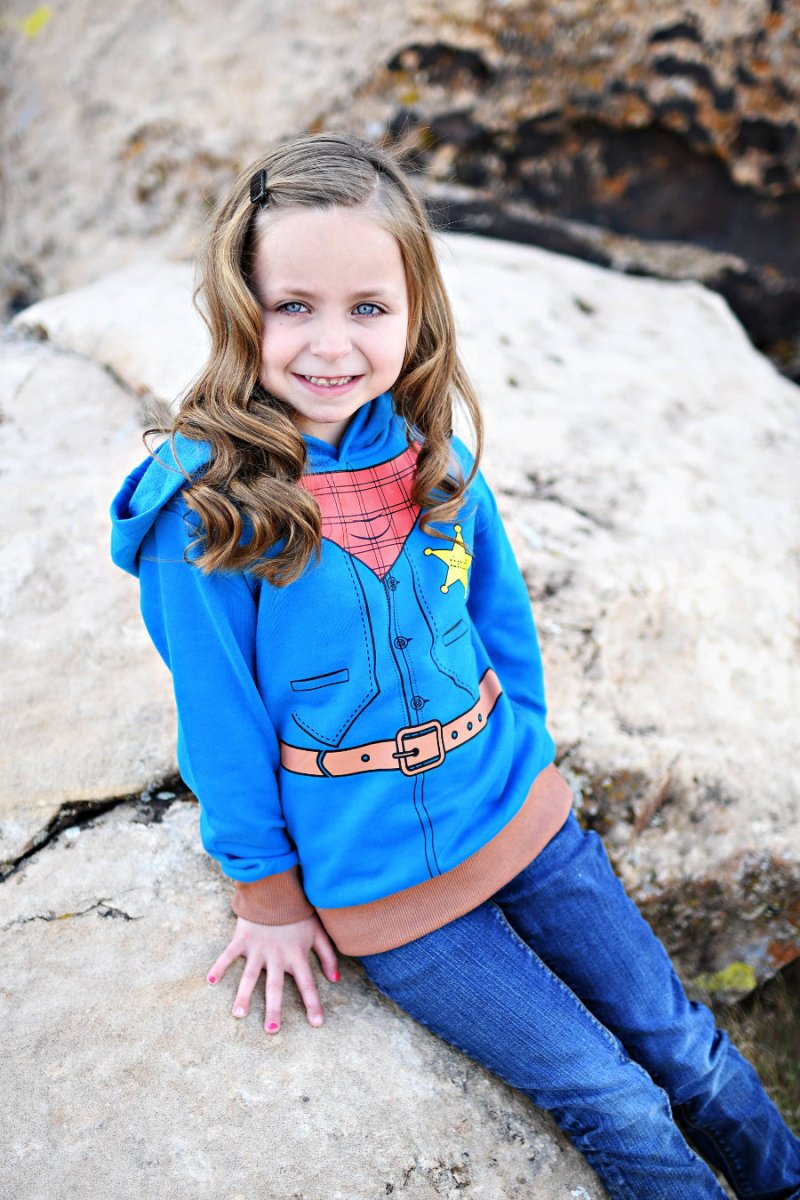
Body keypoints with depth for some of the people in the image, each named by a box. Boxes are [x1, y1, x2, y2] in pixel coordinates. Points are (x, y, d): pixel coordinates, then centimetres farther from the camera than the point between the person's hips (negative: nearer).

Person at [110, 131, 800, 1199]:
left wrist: (528, 755, 12)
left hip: (520, 812, 4)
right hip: (377, 882, -4)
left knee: (685, 1050, 13)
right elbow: (221, 720, -11)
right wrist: (270, 897, -3)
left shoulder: (431, 449, -5)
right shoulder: (201, 509, -19)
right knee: (614, 1104, 2)